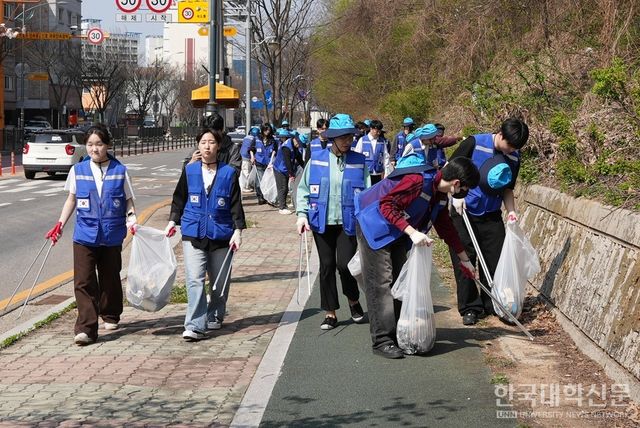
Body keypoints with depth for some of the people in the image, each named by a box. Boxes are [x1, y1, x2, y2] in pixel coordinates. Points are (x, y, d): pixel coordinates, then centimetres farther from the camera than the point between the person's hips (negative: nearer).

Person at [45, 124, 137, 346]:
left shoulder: (120, 171, 0)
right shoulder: (78, 170, 3)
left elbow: (128, 201, 7)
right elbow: (72, 199, 12)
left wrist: (132, 220, -11)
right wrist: (60, 225, 5)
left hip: (112, 235, 0)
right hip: (85, 235, 0)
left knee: (110, 278, 14)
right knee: (84, 281, -9)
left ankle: (110, 316, 36)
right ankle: (86, 328, -12)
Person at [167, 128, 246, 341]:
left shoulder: (229, 173, 1)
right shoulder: (189, 171, 5)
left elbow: (236, 204, 2)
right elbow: (179, 198, 14)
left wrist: (238, 230, -3)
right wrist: (172, 221, 9)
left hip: (221, 235, 0)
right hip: (193, 234, 0)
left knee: (220, 281, 10)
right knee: (194, 280, -11)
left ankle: (214, 317, 31)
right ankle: (195, 326, -13)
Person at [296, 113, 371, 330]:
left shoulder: (359, 161, 1)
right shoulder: (316, 160, 1)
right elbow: (304, 189, 6)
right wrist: (302, 215, -4)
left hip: (348, 223, -1)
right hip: (322, 222, 2)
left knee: (344, 264, -10)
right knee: (326, 266, 7)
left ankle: (353, 300, 21)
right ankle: (330, 313, 19)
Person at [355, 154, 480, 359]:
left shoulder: (440, 194, 4)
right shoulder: (418, 180, -27)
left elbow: (445, 227, 16)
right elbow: (387, 205, -30)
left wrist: (464, 259, 20)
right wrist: (412, 232, -35)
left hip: (396, 234, 10)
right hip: (374, 229, -10)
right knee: (381, 284, -10)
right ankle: (382, 341, -9)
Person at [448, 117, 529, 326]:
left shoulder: (514, 158, 0)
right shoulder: (475, 143, -14)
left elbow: (507, 189, 10)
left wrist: (511, 211, -6)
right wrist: (457, 195, -17)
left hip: (491, 216, 4)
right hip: (464, 212, -4)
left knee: (496, 260, 2)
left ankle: (492, 305, 15)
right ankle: (470, 307, 8)